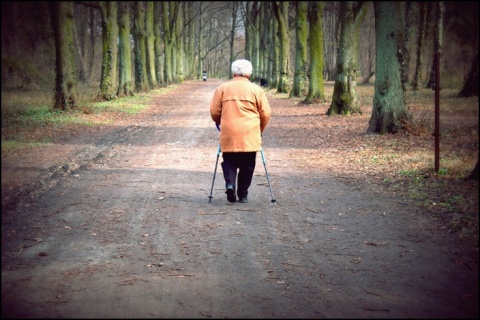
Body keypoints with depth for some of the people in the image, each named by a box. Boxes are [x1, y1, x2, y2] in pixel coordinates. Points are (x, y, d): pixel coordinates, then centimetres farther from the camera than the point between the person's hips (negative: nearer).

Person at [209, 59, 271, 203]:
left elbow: (214, 111, 5)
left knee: (229, 161, 13)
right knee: (247, 165, 11)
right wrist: (260, 130, 18)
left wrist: (220, 124, 25)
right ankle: (243, 194, 14)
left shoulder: (222, 88, 5)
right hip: (250, 136, 0)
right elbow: (265, 113, 2)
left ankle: (230, 184, -11)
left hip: (228, 135, 1)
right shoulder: (256, 89, 3)